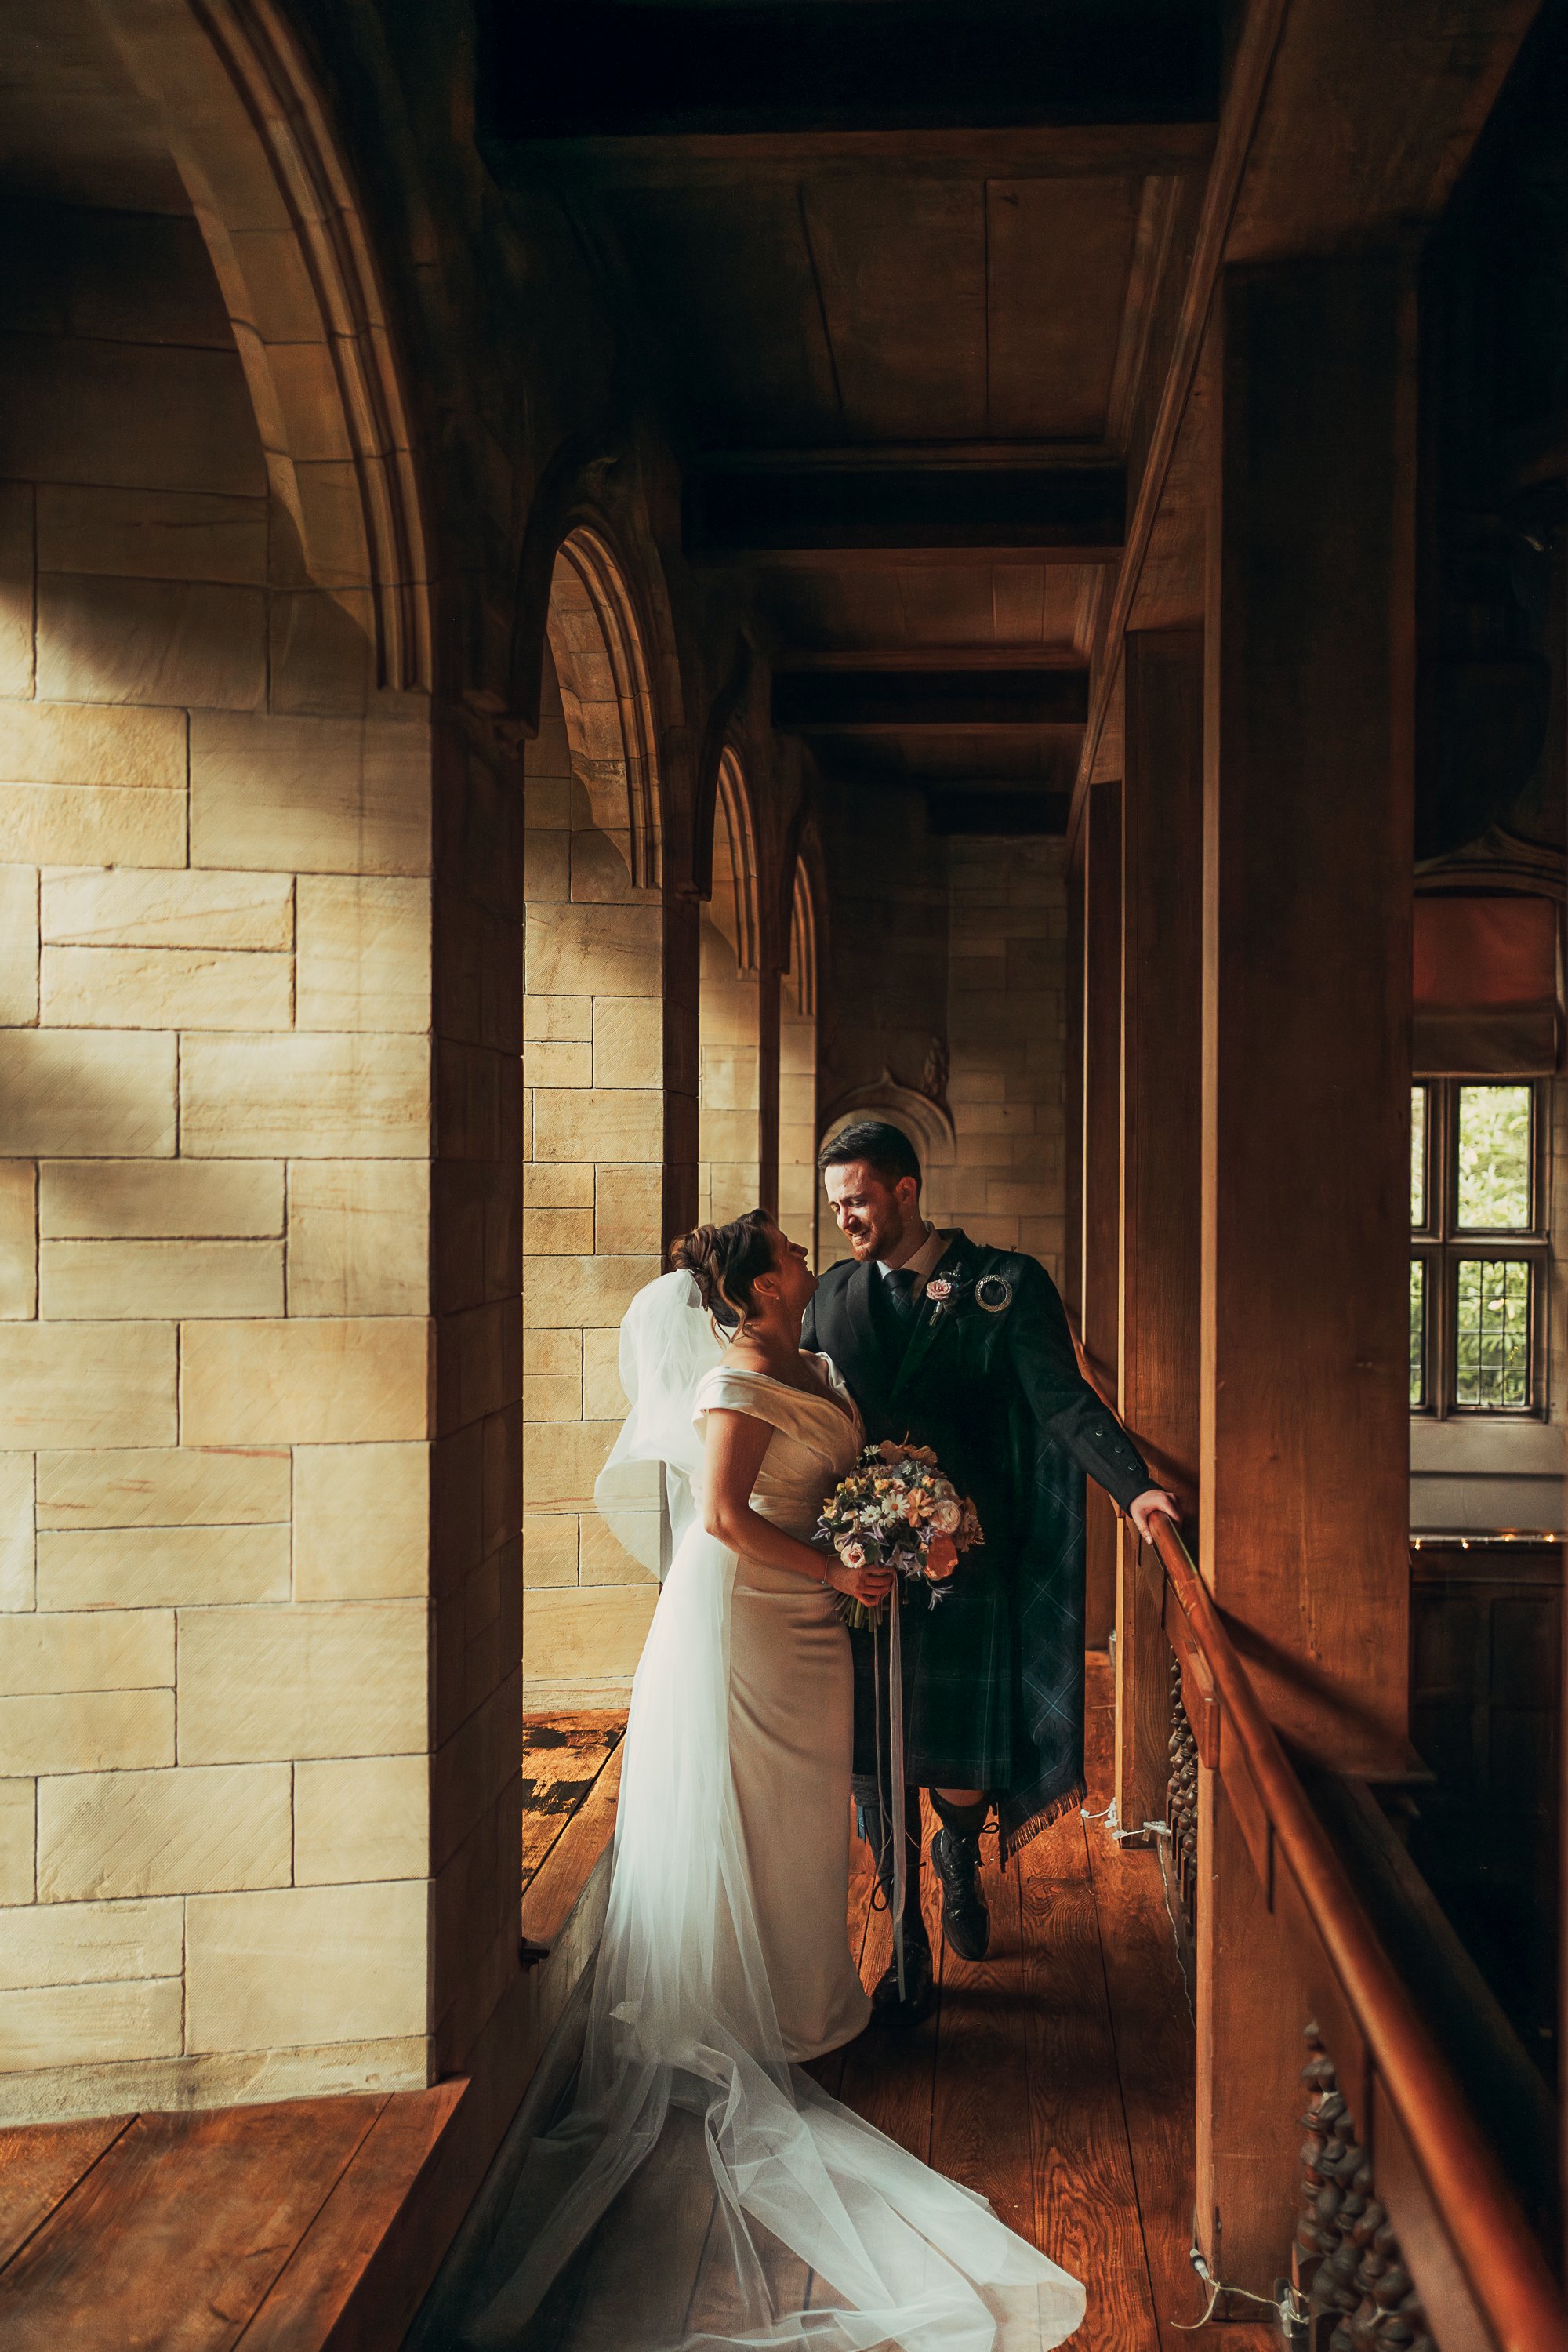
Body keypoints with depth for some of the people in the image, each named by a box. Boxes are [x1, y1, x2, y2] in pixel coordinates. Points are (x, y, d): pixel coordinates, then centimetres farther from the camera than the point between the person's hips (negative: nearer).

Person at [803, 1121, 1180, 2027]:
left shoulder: (1004, 1284, -2)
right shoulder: (834, 1295, 9)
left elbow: (1061, 1400, -10)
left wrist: (1133, 1485, -25)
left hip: (964, 1562, -2)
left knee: (964, 1770, 2)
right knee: (876, 1767, 5)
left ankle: (958, 1859, 39)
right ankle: (910, 1949, 23)